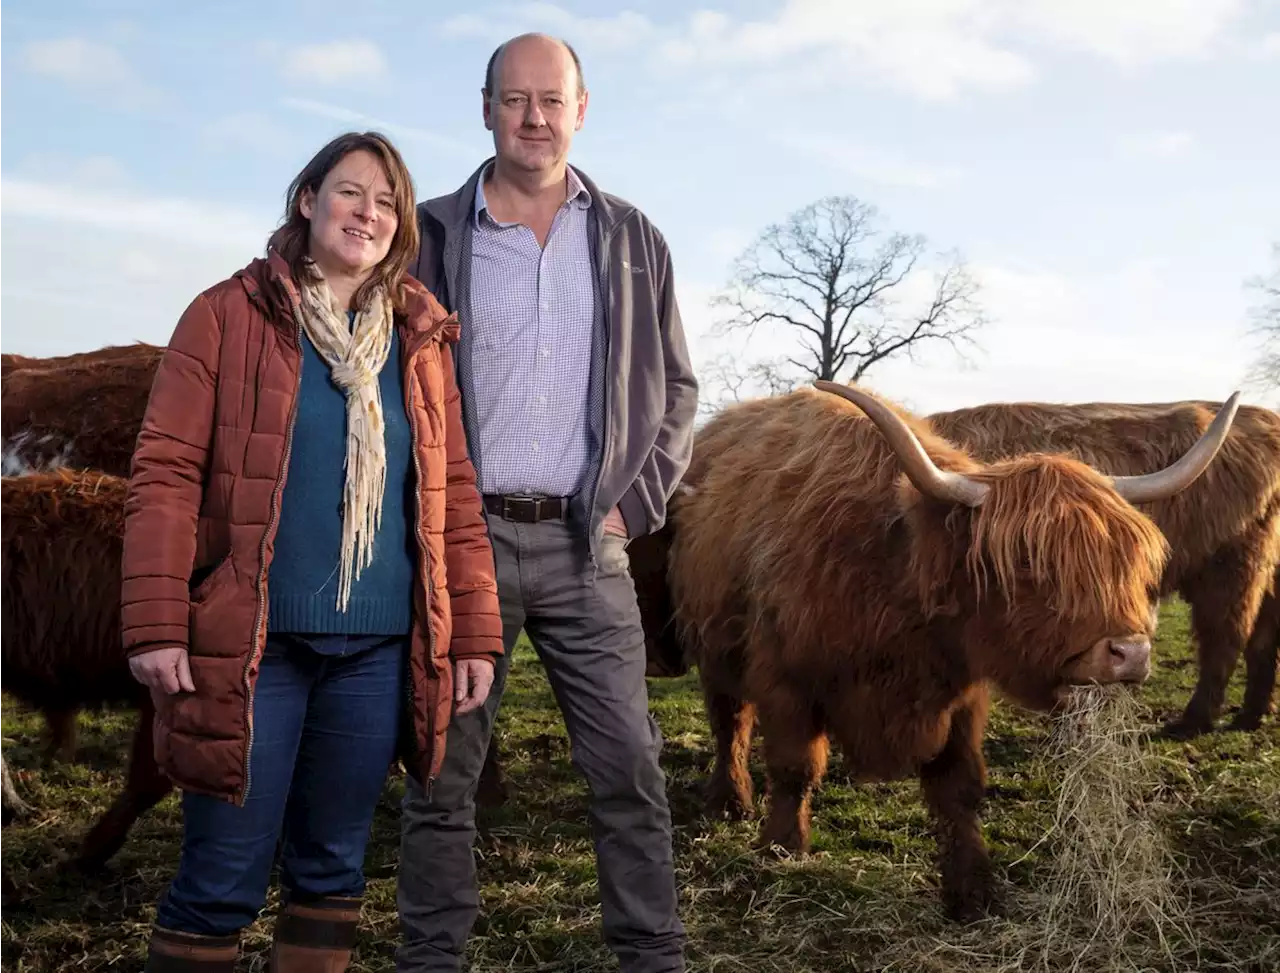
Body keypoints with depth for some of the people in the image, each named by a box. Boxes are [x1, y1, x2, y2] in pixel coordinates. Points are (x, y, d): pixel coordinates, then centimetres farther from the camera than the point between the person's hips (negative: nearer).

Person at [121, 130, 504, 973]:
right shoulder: (229, 314, 1)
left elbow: (455, 494, 11)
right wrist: (157, 623, -13)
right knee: (221, 881, 1)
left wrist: (476, 632, 6)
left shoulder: (421, 339, 11)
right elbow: (166, 471, -5)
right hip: (253, 644, -3)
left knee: (332, 870, 13)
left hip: (379, 649, 4)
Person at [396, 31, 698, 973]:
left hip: (584, 543, 1)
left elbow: (675, 391, 12)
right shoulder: (432, 236, 4)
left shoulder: (632, 241, 9)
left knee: (629, 768, 1)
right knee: (442, 772, 6)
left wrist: (635, 504, 0)